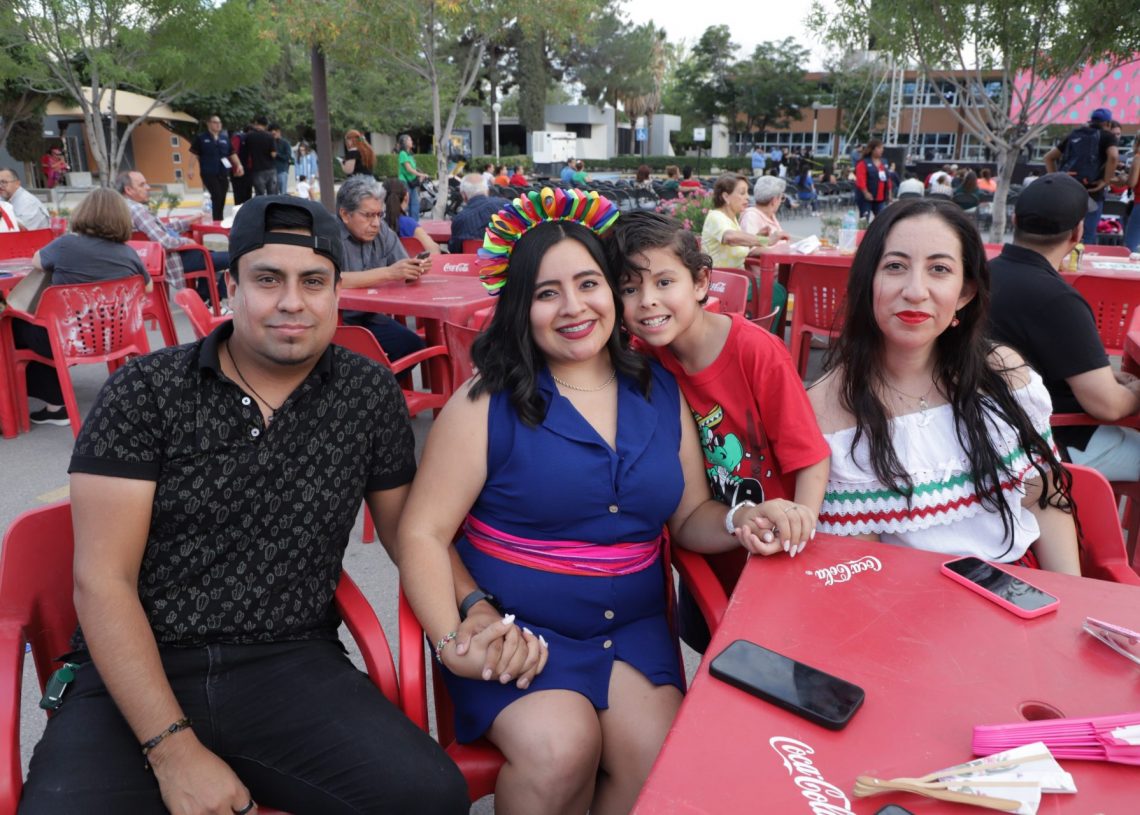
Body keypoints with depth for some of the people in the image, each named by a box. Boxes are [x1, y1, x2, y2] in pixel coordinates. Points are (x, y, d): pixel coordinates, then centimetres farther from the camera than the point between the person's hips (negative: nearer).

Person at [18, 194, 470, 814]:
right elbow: (103, 580, -7)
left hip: (293, 665, 2)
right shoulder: (143, 392, -3)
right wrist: (174, 750, -15)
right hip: (138, 672, -1)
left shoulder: (369, 395, 3)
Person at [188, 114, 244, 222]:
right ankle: (217, 221, -7)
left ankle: (219, 220, 17)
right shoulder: (201, 138, 0)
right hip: (208, 173, -4)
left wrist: (239, 165, 4)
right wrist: (191, 169, -10)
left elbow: (232, 153, 16)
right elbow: (194, 154, -2)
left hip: (223, 173, 5)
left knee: (222, 199, 7)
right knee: (216, 197, -15)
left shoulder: (225, 137, 11)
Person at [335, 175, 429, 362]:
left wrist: (415, 270, -19)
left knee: (414, 347, -13)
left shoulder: (381, 230, 3)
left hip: (369, 318, 6)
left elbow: (404, 275, 5)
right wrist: (388, 273, -32)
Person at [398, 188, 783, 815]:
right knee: (560, 748, -26)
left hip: (633, 628, 3)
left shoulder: (661, 394, 5)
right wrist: (453, 640, -24)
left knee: (658, 760, -19)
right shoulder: (488, 403, -8)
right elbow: (422, 534, -10)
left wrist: (737, 524, -10)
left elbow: (690, 516, 12)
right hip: (515, 628, -3)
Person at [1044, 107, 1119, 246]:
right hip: (1091, 192, -5)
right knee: (1088, 236, -1)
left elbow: (1048, 157, 17)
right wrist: (1105, 181, -11)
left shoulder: (1073, 135, 18)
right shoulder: (1107, 136, 2)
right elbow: (1113, 157, -18)